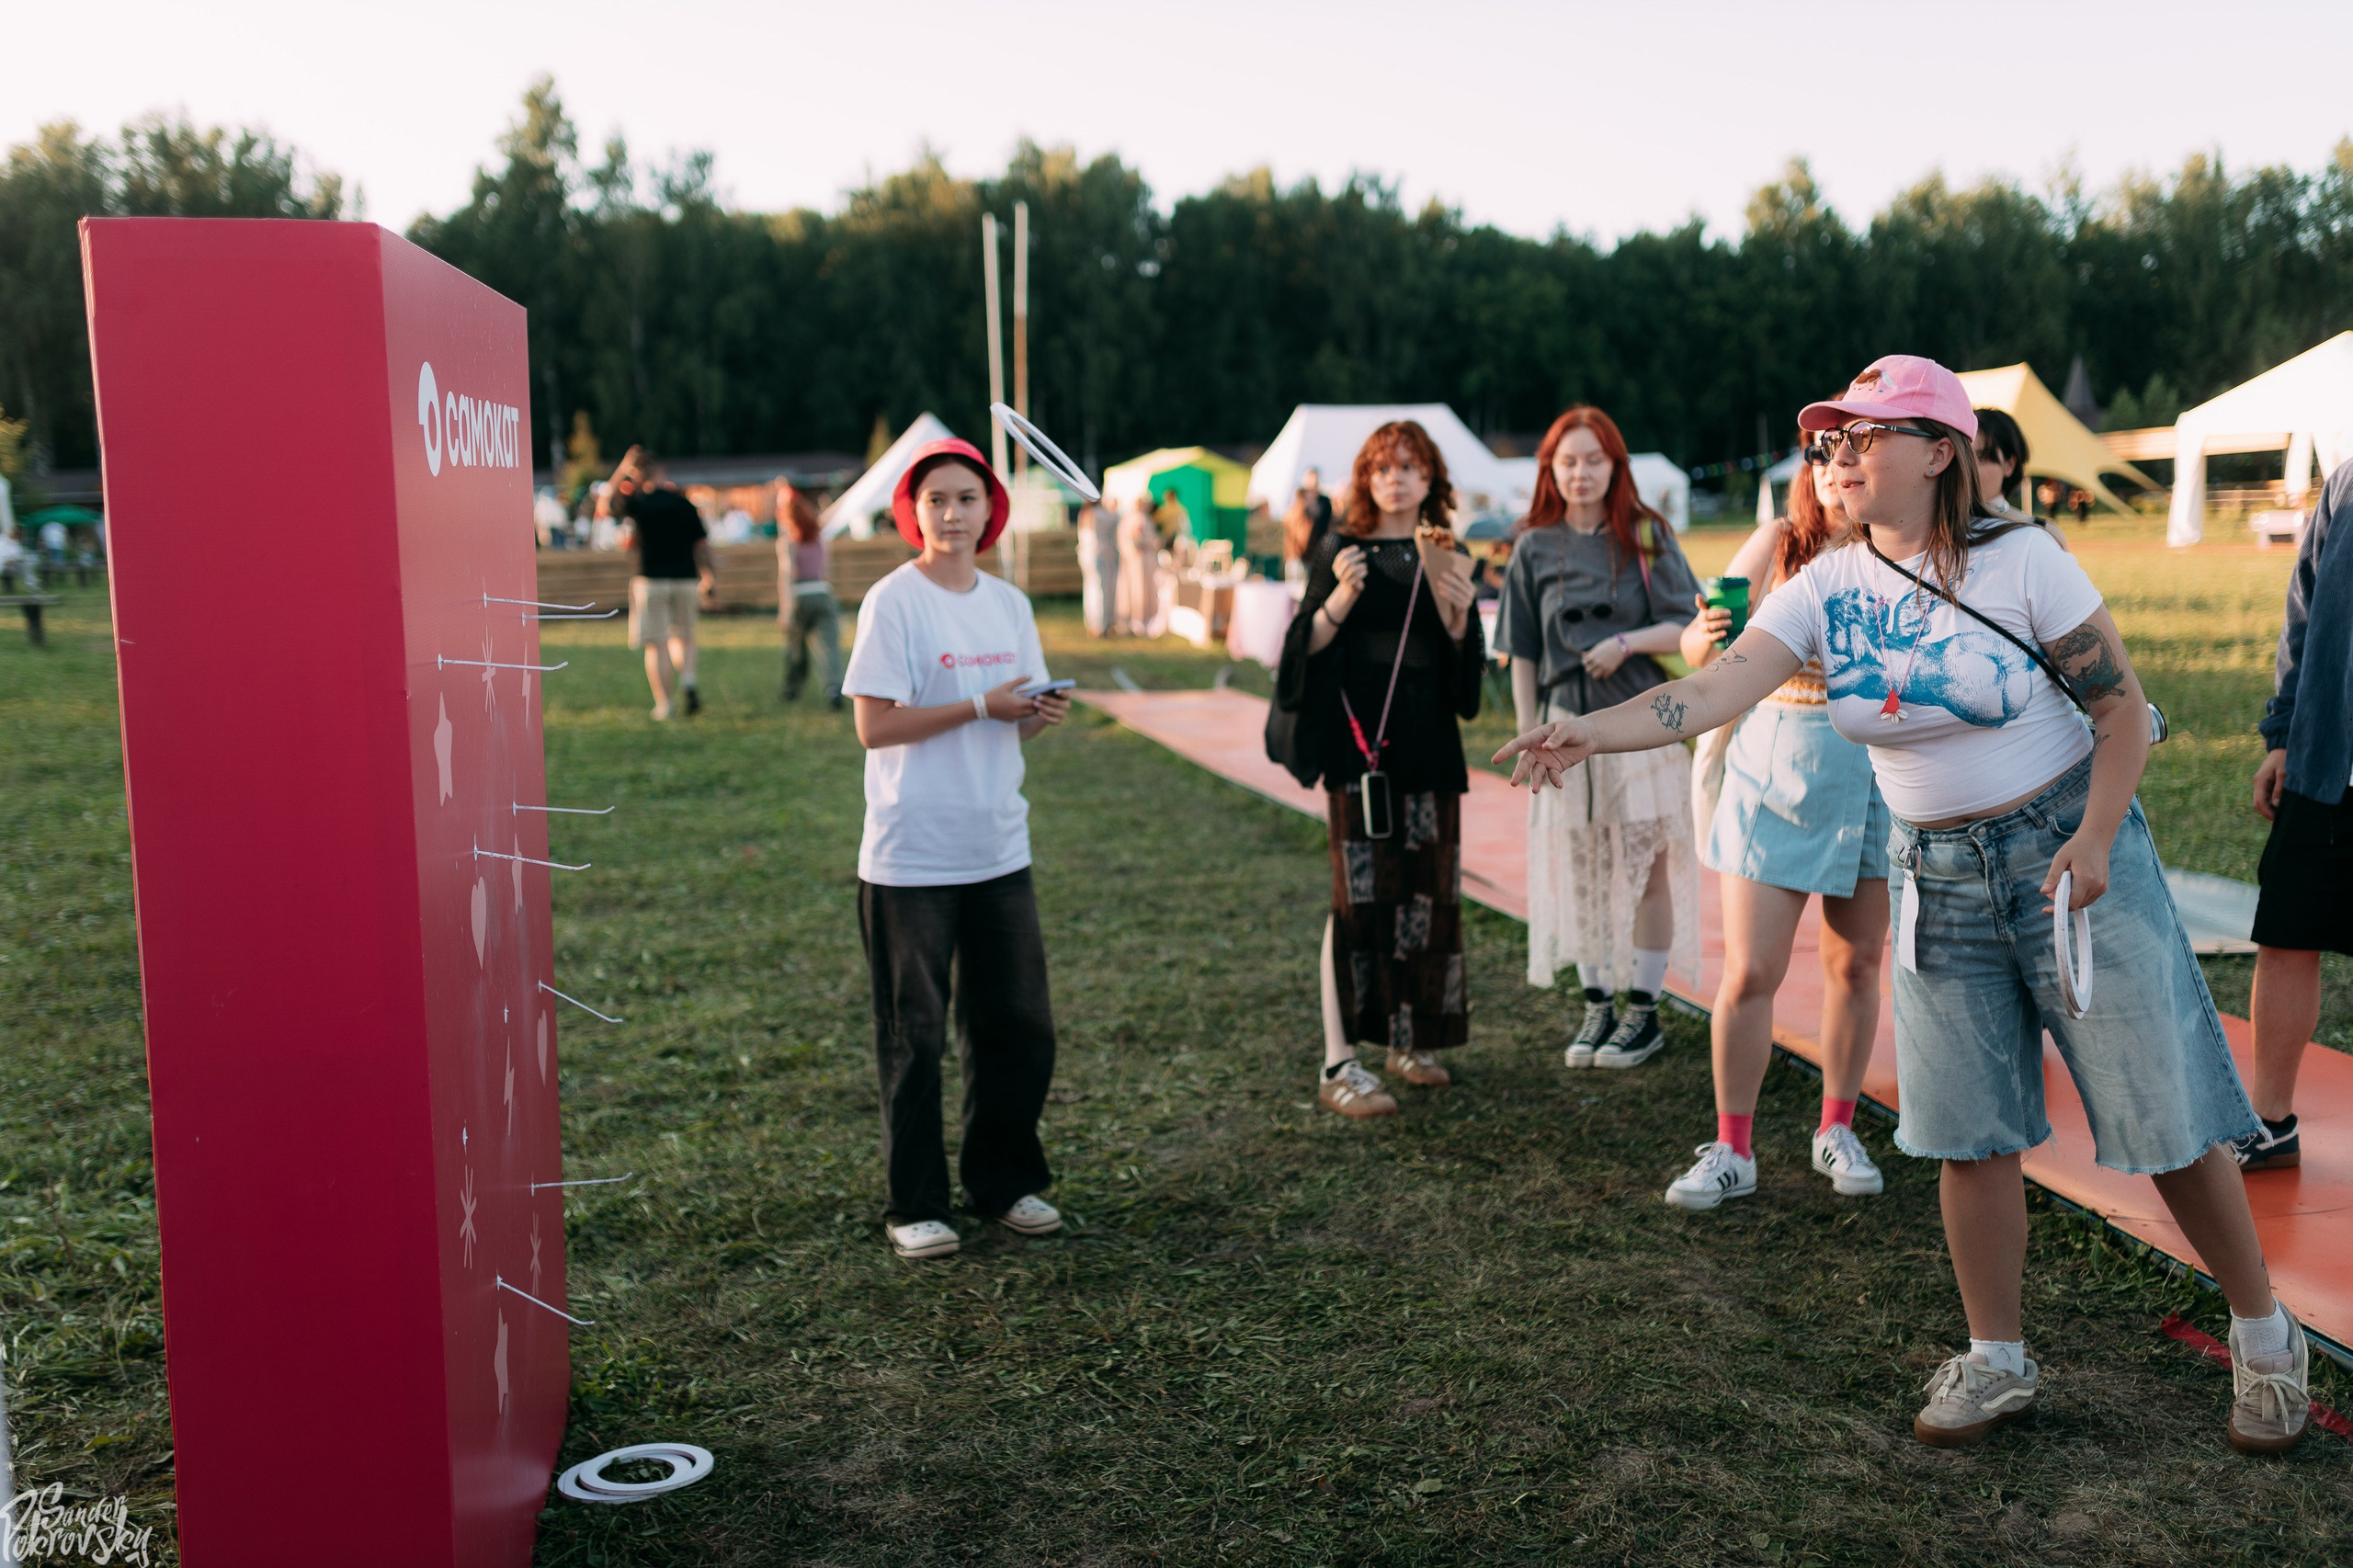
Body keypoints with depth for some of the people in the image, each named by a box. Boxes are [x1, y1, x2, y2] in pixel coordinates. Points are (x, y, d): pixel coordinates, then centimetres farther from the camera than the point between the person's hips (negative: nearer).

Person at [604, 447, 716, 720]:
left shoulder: (636, 504, -4)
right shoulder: (684, 504, 3)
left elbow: (604, 508, 9)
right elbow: (702, 544, 3)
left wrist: (620, 471, 11)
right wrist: (707, 575, 16)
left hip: (651, 581, -2)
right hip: (685, 580, 3)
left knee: (657, 644, 2)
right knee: (684, 637, 18)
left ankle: (664, 704, -1)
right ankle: (688, 680, -8)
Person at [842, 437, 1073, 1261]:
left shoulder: (1009, 604, 10)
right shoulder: (893, 602, -8)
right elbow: (875, 726, -14)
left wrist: (1042, 715, -7)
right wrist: (982, 706, -17)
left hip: (999, 849, 6)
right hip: (911, 858, -6)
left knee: (1018, 1026, 11)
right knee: (914, 1038, 4)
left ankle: (1006, 1180, 29)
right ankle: (916, 1206, 17)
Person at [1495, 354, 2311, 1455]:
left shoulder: (2021, 559, -12)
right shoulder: (1824, 590, -4)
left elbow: (2124, 706, -8)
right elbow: (1716, 688, -18)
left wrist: (2095, 840, -20)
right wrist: (1591, 730, -34)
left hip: (2067, 848, -3)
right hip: (1939, 877, 4)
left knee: (2163, 1114, 4)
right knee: (1968, 1134, 7)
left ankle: (2265, 1338, 26)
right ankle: (1996, 1363, 23)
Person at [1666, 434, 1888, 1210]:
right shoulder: (1776, 543, -3)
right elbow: (1701, 649, -6)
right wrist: (1706, 637, -28)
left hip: (1874, 777, 1)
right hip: (1774, 774, -1)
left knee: (1855, 965, 12)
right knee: (1748, 973, -3)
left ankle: (1837, 1131, 30)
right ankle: (1731, 1152, 11)